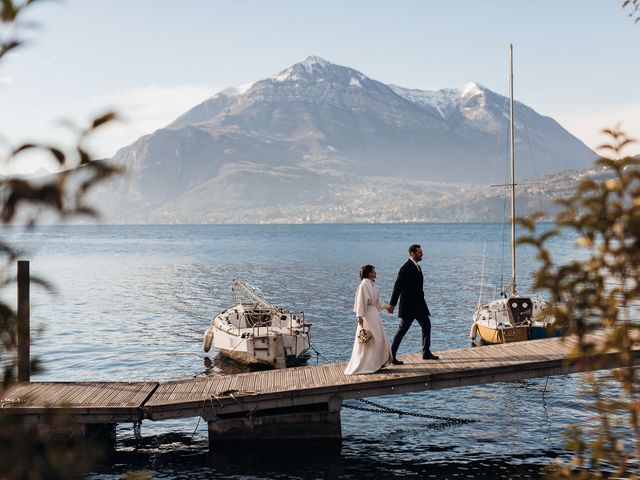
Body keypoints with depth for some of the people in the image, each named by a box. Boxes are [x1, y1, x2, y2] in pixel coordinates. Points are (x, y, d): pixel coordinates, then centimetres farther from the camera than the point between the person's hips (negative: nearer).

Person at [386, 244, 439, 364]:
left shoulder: (417, 266, 12)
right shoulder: (406, 268, -17)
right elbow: (398, 287, -21)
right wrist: (392, 304, -23)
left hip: (419, 304, 9)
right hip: (409, 306, -9)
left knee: (426, 325, 12)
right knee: (402, 329, -5)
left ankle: (426, 353, 23)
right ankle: (391, 356, 2)